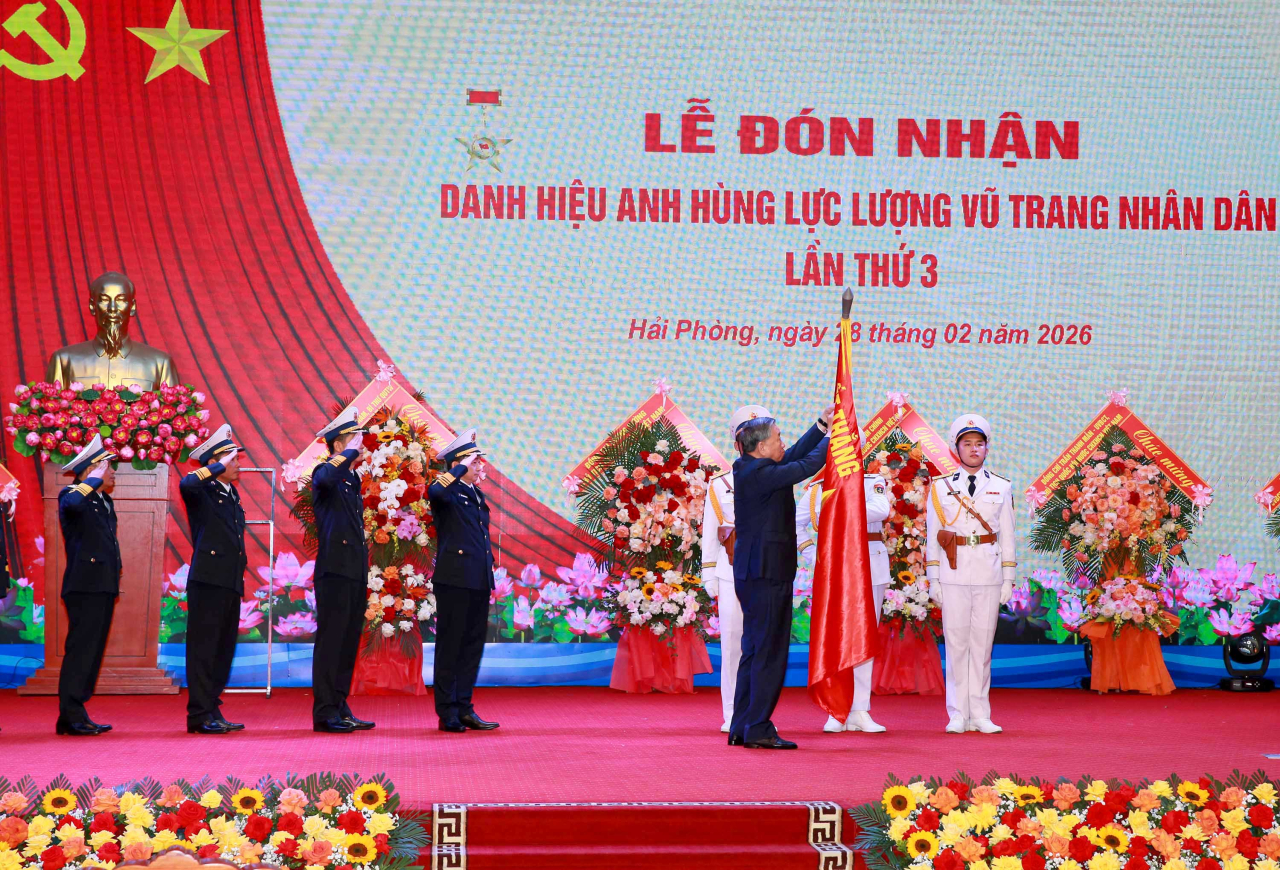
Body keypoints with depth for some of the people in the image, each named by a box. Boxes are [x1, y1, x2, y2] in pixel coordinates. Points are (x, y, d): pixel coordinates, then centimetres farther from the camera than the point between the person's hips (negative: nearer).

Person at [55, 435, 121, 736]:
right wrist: (93, 480, -20)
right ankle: (71, 716, -12)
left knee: (92, 653, 8)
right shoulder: (72, 495, -7)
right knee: (80, 651, -11)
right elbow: (73, 504, -31)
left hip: (104, 588, 9)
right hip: (85, 587, -9)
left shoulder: (104, 502, 21)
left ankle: (74, 715, 11)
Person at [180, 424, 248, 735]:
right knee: (204, 648, -7)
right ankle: (200, 715, -6)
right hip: (208, 581, -8)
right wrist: (218, 468, -20)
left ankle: (212, 711, 15)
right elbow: (187, 484, -30)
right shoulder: (202, 491, -5)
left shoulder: (232, 494, 19)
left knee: (223, 650, 10)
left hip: (231, 583, 8)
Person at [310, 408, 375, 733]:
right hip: (335, 571, -9)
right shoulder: (325, 472, -6)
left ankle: (340, 708, 14)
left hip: (355, 573, 9)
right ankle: (325, 713, -6)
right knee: (331, 642, -7)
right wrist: (350, 453, -19)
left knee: (348, 643, 10)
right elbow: (325, 478, -33)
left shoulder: (352, 479, 20)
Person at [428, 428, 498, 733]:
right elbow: (435, 492, -32)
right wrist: (461, 469, -21)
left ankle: (464, 708, 15)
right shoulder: (449, 491, -6)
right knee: (450, 645, -2)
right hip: (454, 580, -8)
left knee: (473, 645, 9)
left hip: (479, 582, 8)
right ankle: (447, 713, 1)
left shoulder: (477, 495, 19)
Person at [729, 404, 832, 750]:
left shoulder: (747, 468, 11)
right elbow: (806, 466, -18)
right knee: (770, 652, -5)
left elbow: (793, 458, 21)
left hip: (751, 574, 10)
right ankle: (759, 729, -4)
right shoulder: (759, 473, -17)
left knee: (754, 651, 14)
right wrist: (833, 436, -2)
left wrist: (822, 424, 21)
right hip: (767, 572, -10)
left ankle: (741, 728, 17)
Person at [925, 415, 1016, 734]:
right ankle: (958, 715, 2)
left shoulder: (1001, 487, 10)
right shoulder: (940, 486, 6)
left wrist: (1008, 579, 6)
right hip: (954, 573, -1)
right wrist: (933, 579, 1)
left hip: (989, 573, 1)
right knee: (955, 641, -2)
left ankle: (980, 716, 6)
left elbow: (1007, 536, 11)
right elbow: (932, 535, 6)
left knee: (983, 642, 2)